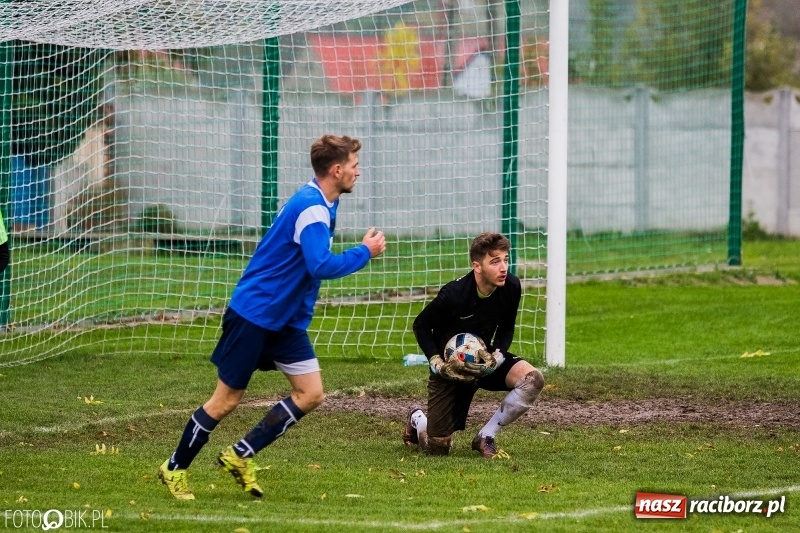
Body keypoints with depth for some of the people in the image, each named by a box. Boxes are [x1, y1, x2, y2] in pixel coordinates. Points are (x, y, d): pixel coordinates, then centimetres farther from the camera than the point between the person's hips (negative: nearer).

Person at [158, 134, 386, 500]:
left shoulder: (319, 203, 8)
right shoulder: (311, 208, -22)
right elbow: (322, 266, -31)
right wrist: (365, 252, -20)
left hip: (286, 319, 9)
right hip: (253, 314, -9)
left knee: (311, 394, 0)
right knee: (226, 400, -1)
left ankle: (240, 456, 9)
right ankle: (175, 468, 17)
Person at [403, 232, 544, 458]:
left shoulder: (511, 287, -17)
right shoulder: (454, 294, -29)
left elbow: (506, 328, 2)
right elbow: (421, 325, -12)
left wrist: (497, 356, -17)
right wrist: (437, 363, -22)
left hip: (483, 359, 4)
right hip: (450, 367, -4)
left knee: (533, 379, -26)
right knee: (437, 448, -3)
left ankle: (485, 438, -8)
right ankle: (417, 420, 37)